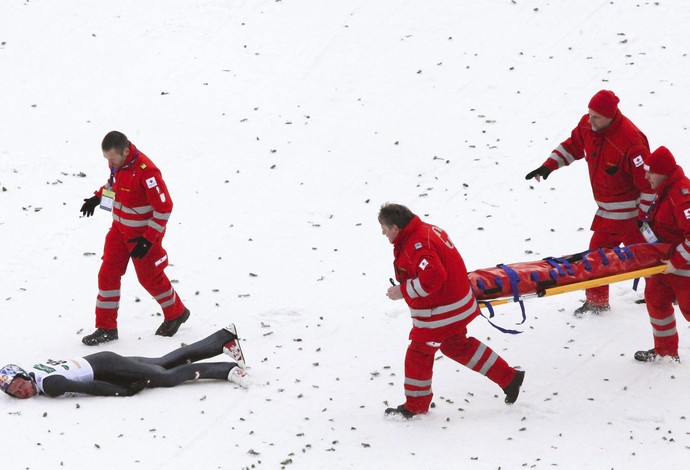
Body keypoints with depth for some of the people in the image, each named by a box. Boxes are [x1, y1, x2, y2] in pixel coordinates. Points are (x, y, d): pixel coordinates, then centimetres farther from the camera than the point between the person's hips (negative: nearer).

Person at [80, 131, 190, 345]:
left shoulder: (146, 172, -30)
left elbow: (164, 207, -24)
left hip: (143, 234, -7)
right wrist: (98, 197, 9)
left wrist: (148, 239, -23)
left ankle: (176, 313, 34)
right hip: (119, 229, 7)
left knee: (150, 277, 8)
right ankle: (106, 327, 12)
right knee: (108, 274, 2)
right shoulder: (117, 163, -6)